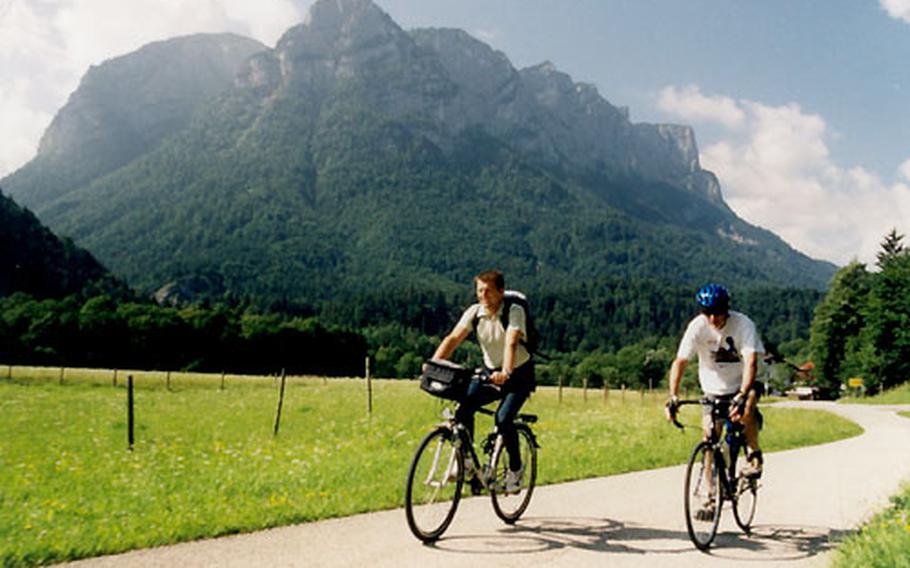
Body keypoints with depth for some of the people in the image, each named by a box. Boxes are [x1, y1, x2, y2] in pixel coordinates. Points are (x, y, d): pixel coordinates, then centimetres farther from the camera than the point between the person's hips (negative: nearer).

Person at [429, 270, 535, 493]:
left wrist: (505, 372, -53)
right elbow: (453, 338, -18)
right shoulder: (475, 312, -8)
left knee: (503, 419, -23)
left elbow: (511, 343, -36)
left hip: (519, 374, -4)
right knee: (463, 407, -20)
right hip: (490, 371, 4)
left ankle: (515, 468, 1)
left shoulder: (514, 311, -21)